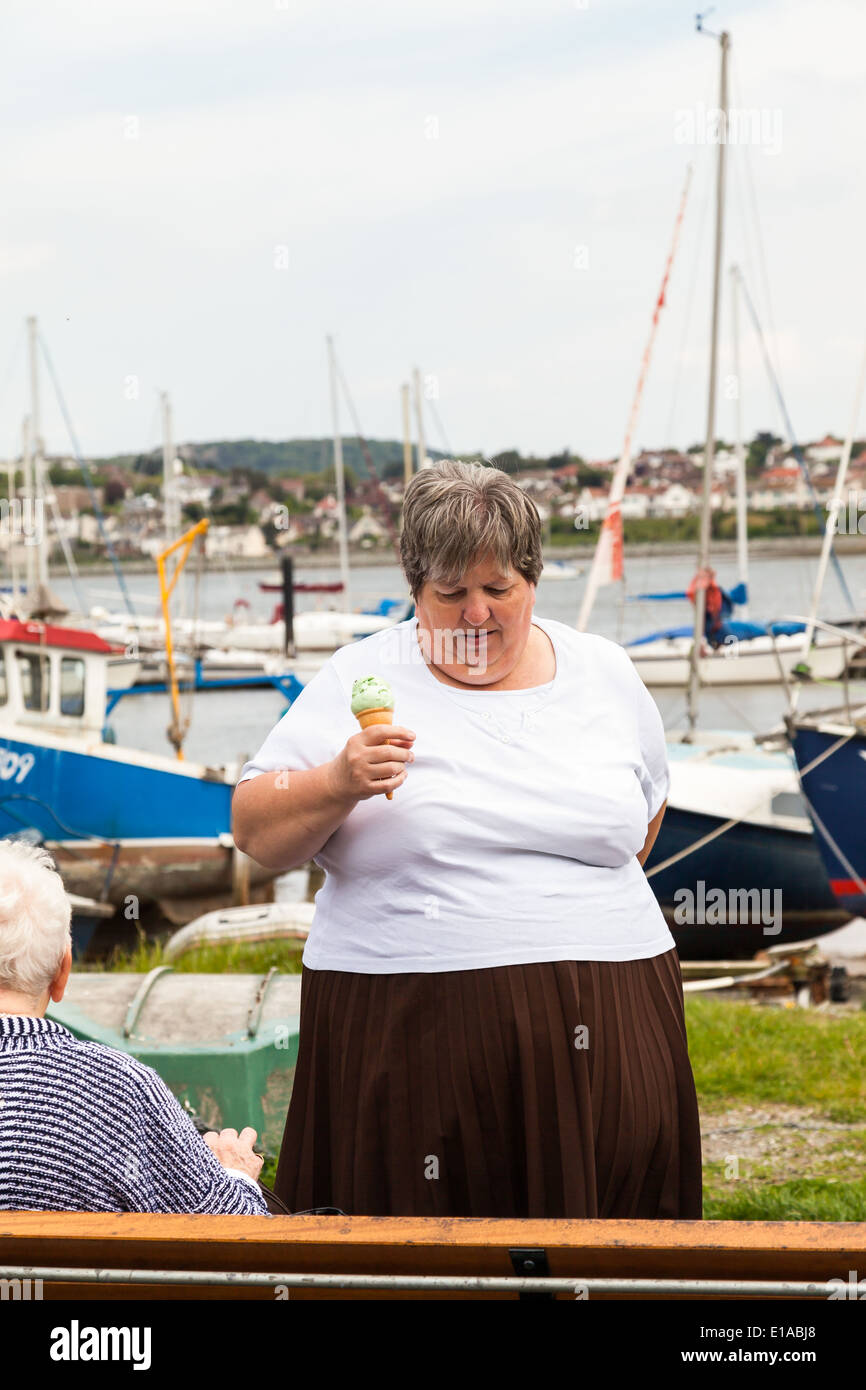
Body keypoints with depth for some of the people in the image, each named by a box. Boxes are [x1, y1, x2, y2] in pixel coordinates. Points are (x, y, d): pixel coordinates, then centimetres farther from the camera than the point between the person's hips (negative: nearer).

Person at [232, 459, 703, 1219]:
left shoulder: (605, 674, 12)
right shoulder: (359, 682, 3)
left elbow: (644, 813, 27)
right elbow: (256, 831, -2)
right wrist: (339, 785, -19)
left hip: (597, 1033, 3)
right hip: (411, 1035, -2)